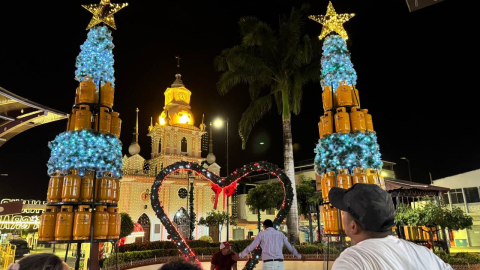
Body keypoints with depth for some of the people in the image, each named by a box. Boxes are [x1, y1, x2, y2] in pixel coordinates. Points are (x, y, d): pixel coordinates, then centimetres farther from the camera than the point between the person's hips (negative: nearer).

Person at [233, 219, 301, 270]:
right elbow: (290, 248, 23)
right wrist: (299, 256, 41)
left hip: (268, 264, -3)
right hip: (280, 264, 3)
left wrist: (240, 255, 22)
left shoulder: (261, 234, 5)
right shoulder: (281, 234, 14)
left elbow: (251, 247, 8)